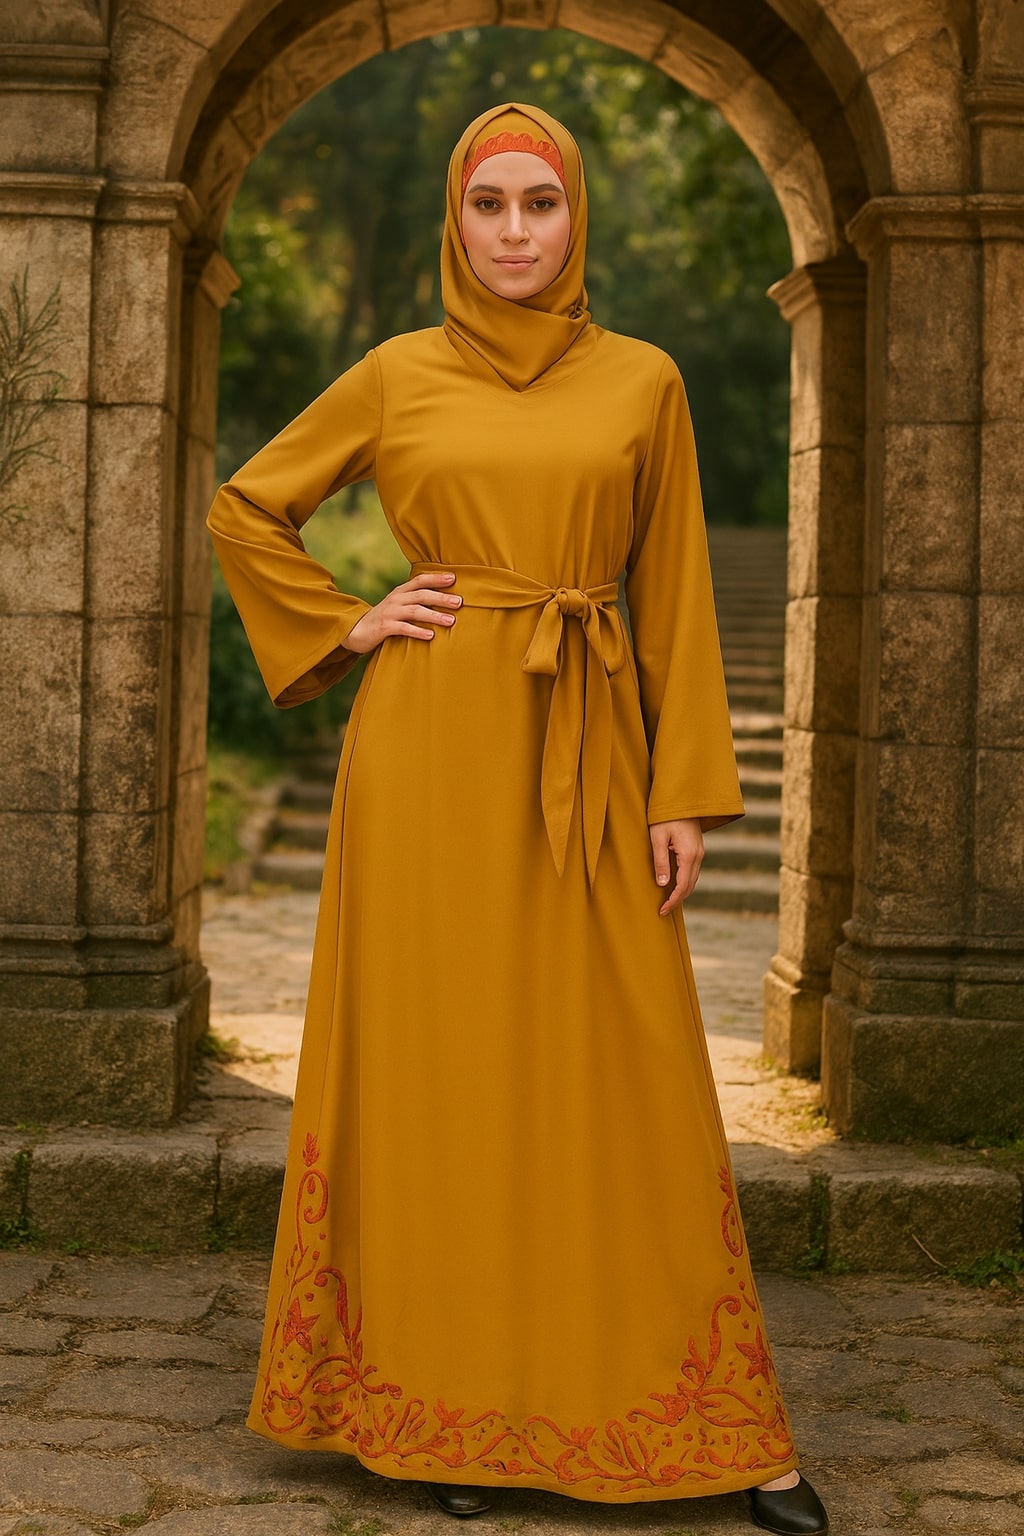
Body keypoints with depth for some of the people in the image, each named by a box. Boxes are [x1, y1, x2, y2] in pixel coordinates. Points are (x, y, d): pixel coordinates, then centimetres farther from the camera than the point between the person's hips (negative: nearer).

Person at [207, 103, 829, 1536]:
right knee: (436, 1062, 3)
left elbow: (675, 593, 5)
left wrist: (686, 791, -1)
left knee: (624, 1079, 1)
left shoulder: (643, 381, 6)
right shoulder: (397, 375, 5)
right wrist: (343, 629, 2)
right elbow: (248, 510, 14)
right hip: (432, 744, 0)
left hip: (585, 751, 0)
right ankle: (452, 1410, 14)